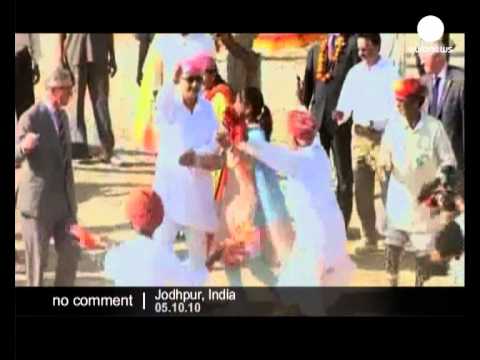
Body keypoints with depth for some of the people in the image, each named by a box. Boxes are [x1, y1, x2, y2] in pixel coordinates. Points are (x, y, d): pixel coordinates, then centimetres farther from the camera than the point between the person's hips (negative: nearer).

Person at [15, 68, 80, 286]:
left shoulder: (63, 116, 9)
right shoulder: (31, 118, -16)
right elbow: (16, 156, -21)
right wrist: (24, 146, -45)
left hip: (64, 200, 7)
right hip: (38, 201, -7)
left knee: (71, 253, 10)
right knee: (38, 259, 4)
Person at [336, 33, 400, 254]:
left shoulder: (390, 72, -7)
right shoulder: (354, 72, 8)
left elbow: (395, 105, -10)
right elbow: (347, 101, 7)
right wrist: (342, 113, -14)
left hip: (383, 135, -5)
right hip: (359, 134, 5)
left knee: (388, 188, -3)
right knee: (362, 190, 8)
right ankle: (369, 239, 18)